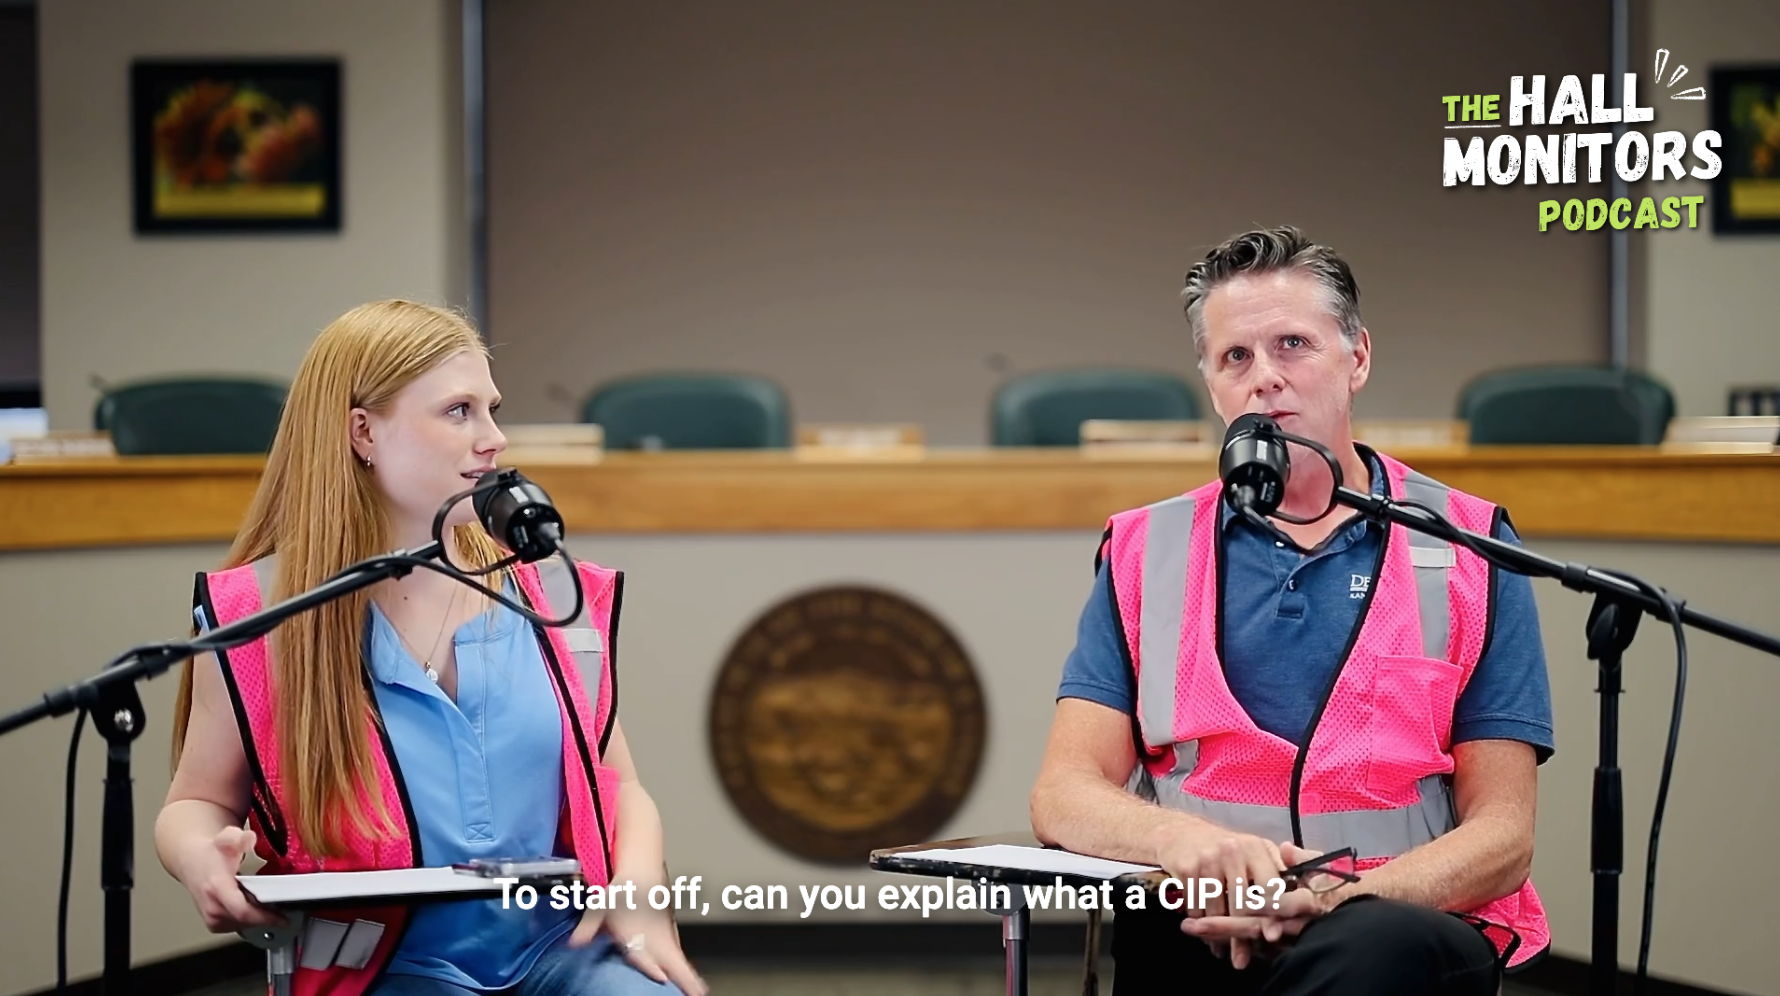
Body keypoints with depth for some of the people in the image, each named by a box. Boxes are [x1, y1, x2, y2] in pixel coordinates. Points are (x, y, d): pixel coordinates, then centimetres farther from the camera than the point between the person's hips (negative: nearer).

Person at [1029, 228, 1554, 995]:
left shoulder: (1468, 552, 9)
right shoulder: (1144, 553, 14)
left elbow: (1502, 836, 3)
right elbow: (1063, 796, 4)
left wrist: (1344, 897, -16)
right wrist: (1180, 838, -19)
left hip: (1406, 915, -2)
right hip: (1194, 930, 2)